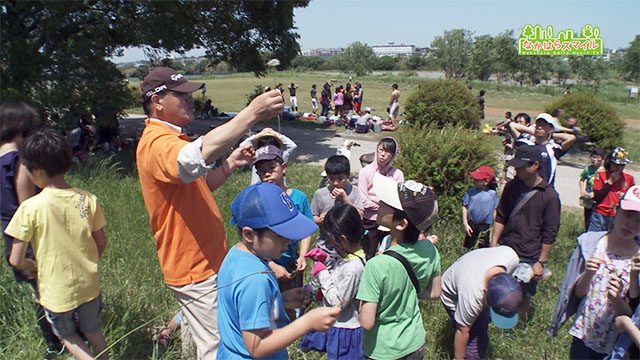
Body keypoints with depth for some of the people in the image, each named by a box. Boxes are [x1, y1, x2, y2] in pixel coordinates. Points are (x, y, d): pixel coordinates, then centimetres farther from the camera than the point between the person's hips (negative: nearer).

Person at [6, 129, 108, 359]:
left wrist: (33, 268, 5)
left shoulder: (30, 207, -21)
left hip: (56, 290, -3)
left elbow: (16, 260, -16)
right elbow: (101, 243, -1)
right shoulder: (87, 199, -11)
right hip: (89, 284, 3)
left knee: (67, 336, 24)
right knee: (94, 333, 25)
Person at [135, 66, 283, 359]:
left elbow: (200, 185, 17)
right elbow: (196, 158, -47)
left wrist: (230, 164, 0)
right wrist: (251, 114, -49)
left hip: (202, 260, 10)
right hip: (196, 269, -10)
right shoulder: (156, 143, -23)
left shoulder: (169, 138, 11)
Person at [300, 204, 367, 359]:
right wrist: (322, 261, -7)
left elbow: (338, 302, -25)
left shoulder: (353, 268, -31)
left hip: (343, 331, -8)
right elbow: (337, 279, 7)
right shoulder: (348, 255, -3)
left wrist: (322, 273, -19)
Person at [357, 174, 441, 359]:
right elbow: (434, 293, 0)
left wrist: (364, 296, -10)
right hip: (416, 342, 4)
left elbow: (366, 322, -27)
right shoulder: (430, 250, -16)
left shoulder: (377, 266, -32)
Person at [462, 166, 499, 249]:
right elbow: (465, 207, 0)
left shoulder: (492, 194, -8)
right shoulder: (470, 192, -5)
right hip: (471, 225, 2)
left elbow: (495, 211, -2)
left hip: (485, 227, -2)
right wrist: (465, 224, -4)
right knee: (468, 246, 15)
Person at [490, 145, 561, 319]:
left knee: (523, 297, 10)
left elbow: (549, 234, -9)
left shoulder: (549, 196, -12)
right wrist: (493, 245, 3)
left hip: (529, 258, -4)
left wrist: (541, 262, -9)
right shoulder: (512, 186, 1)